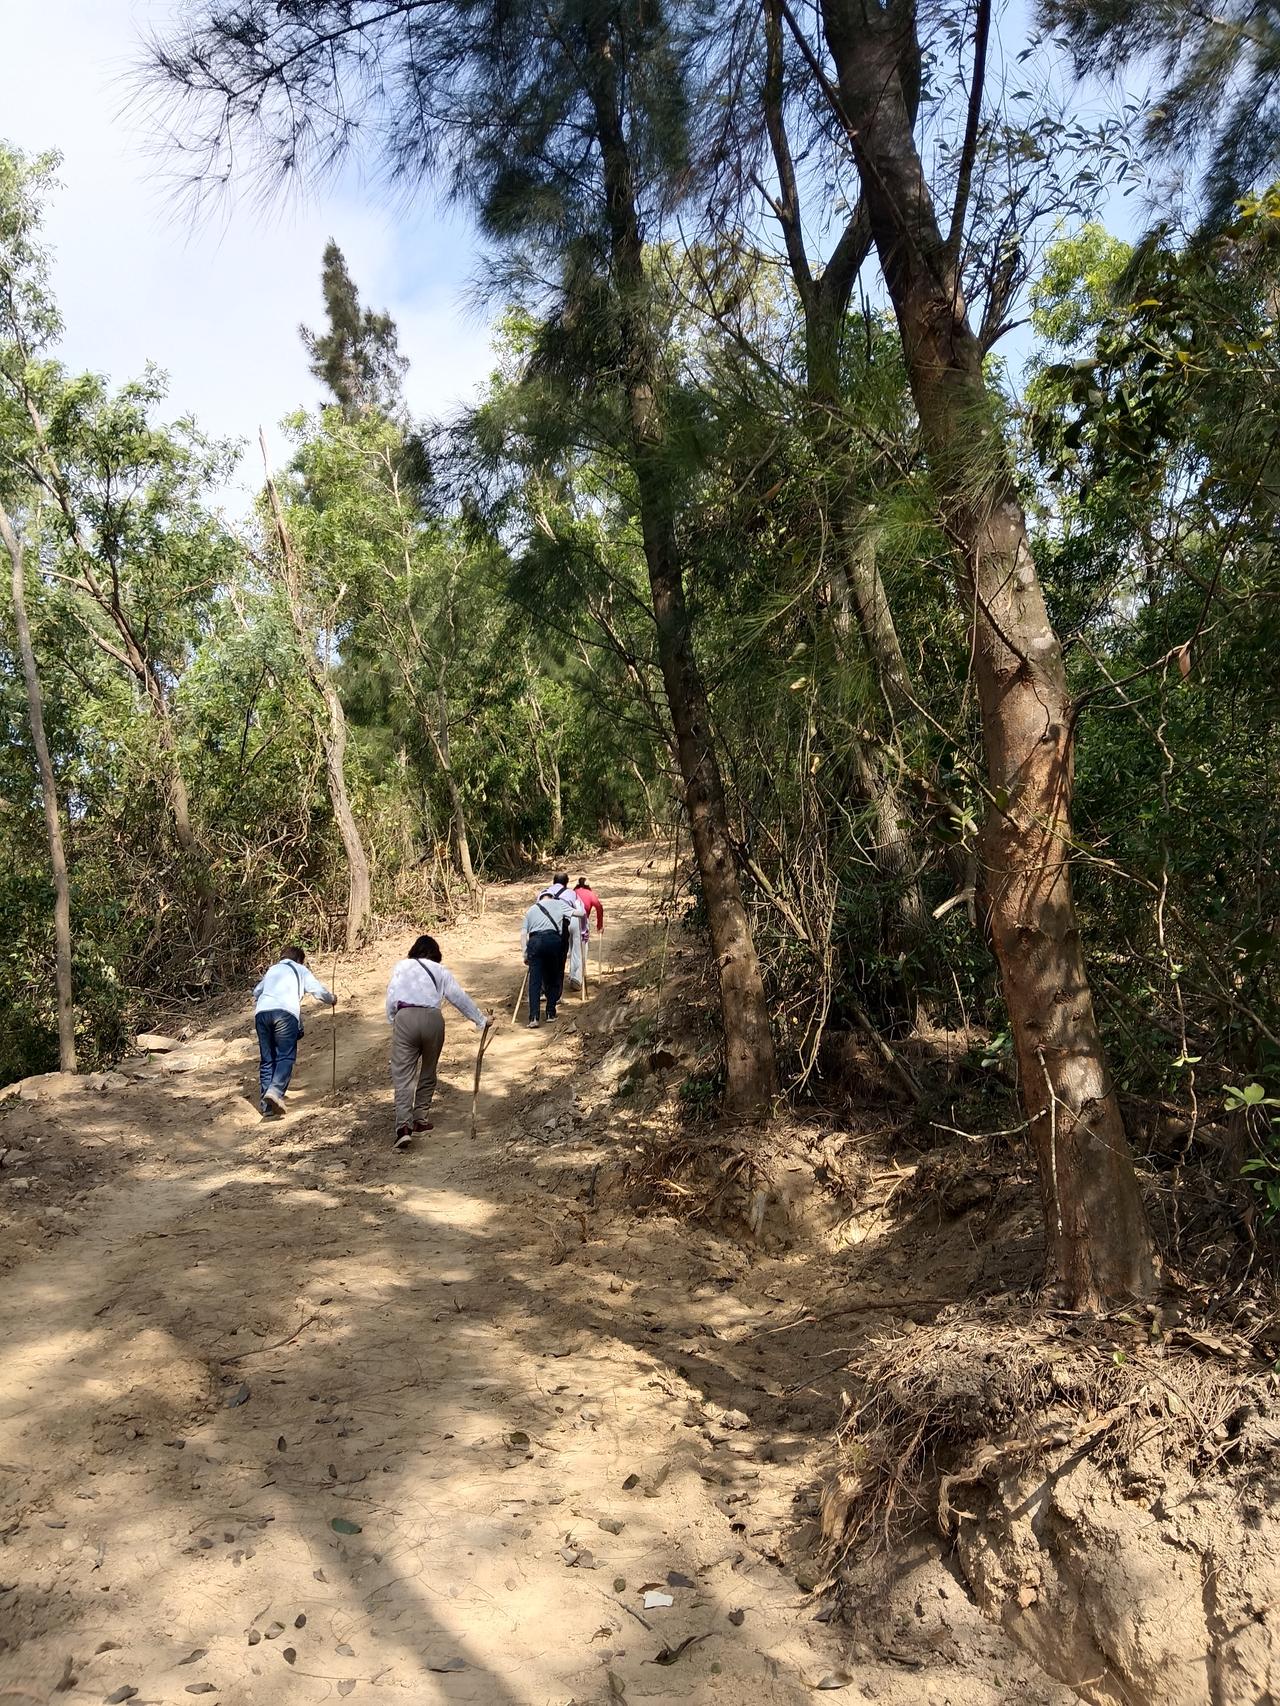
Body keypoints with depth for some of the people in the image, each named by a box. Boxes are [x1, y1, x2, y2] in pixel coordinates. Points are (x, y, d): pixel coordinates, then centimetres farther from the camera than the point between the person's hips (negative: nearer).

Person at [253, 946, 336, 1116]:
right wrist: (332, 999, 37)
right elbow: (319, 991, 17)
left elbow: (256, 992, 48)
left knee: (266, 1059, 9)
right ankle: (275, 1091, -28)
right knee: (286, 1056, -5)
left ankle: (267, 1103, 4)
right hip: (285, 1013, -4)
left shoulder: (271, 970, 34)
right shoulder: (300, 970, 21)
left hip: (262, 1012, 4)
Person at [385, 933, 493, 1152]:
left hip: (405, 1017, -1)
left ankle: (404, 1125, -17)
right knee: (427, 1073, 19)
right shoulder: (440, 971, 19)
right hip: (433, 1019, 2)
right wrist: (481, 1019, 26)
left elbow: (392, 997, 5)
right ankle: (420, 1120, 22)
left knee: (403, 1075, -3)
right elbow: (460, 997, 18)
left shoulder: (401, 966, 16)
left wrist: (391, 1021, 17)